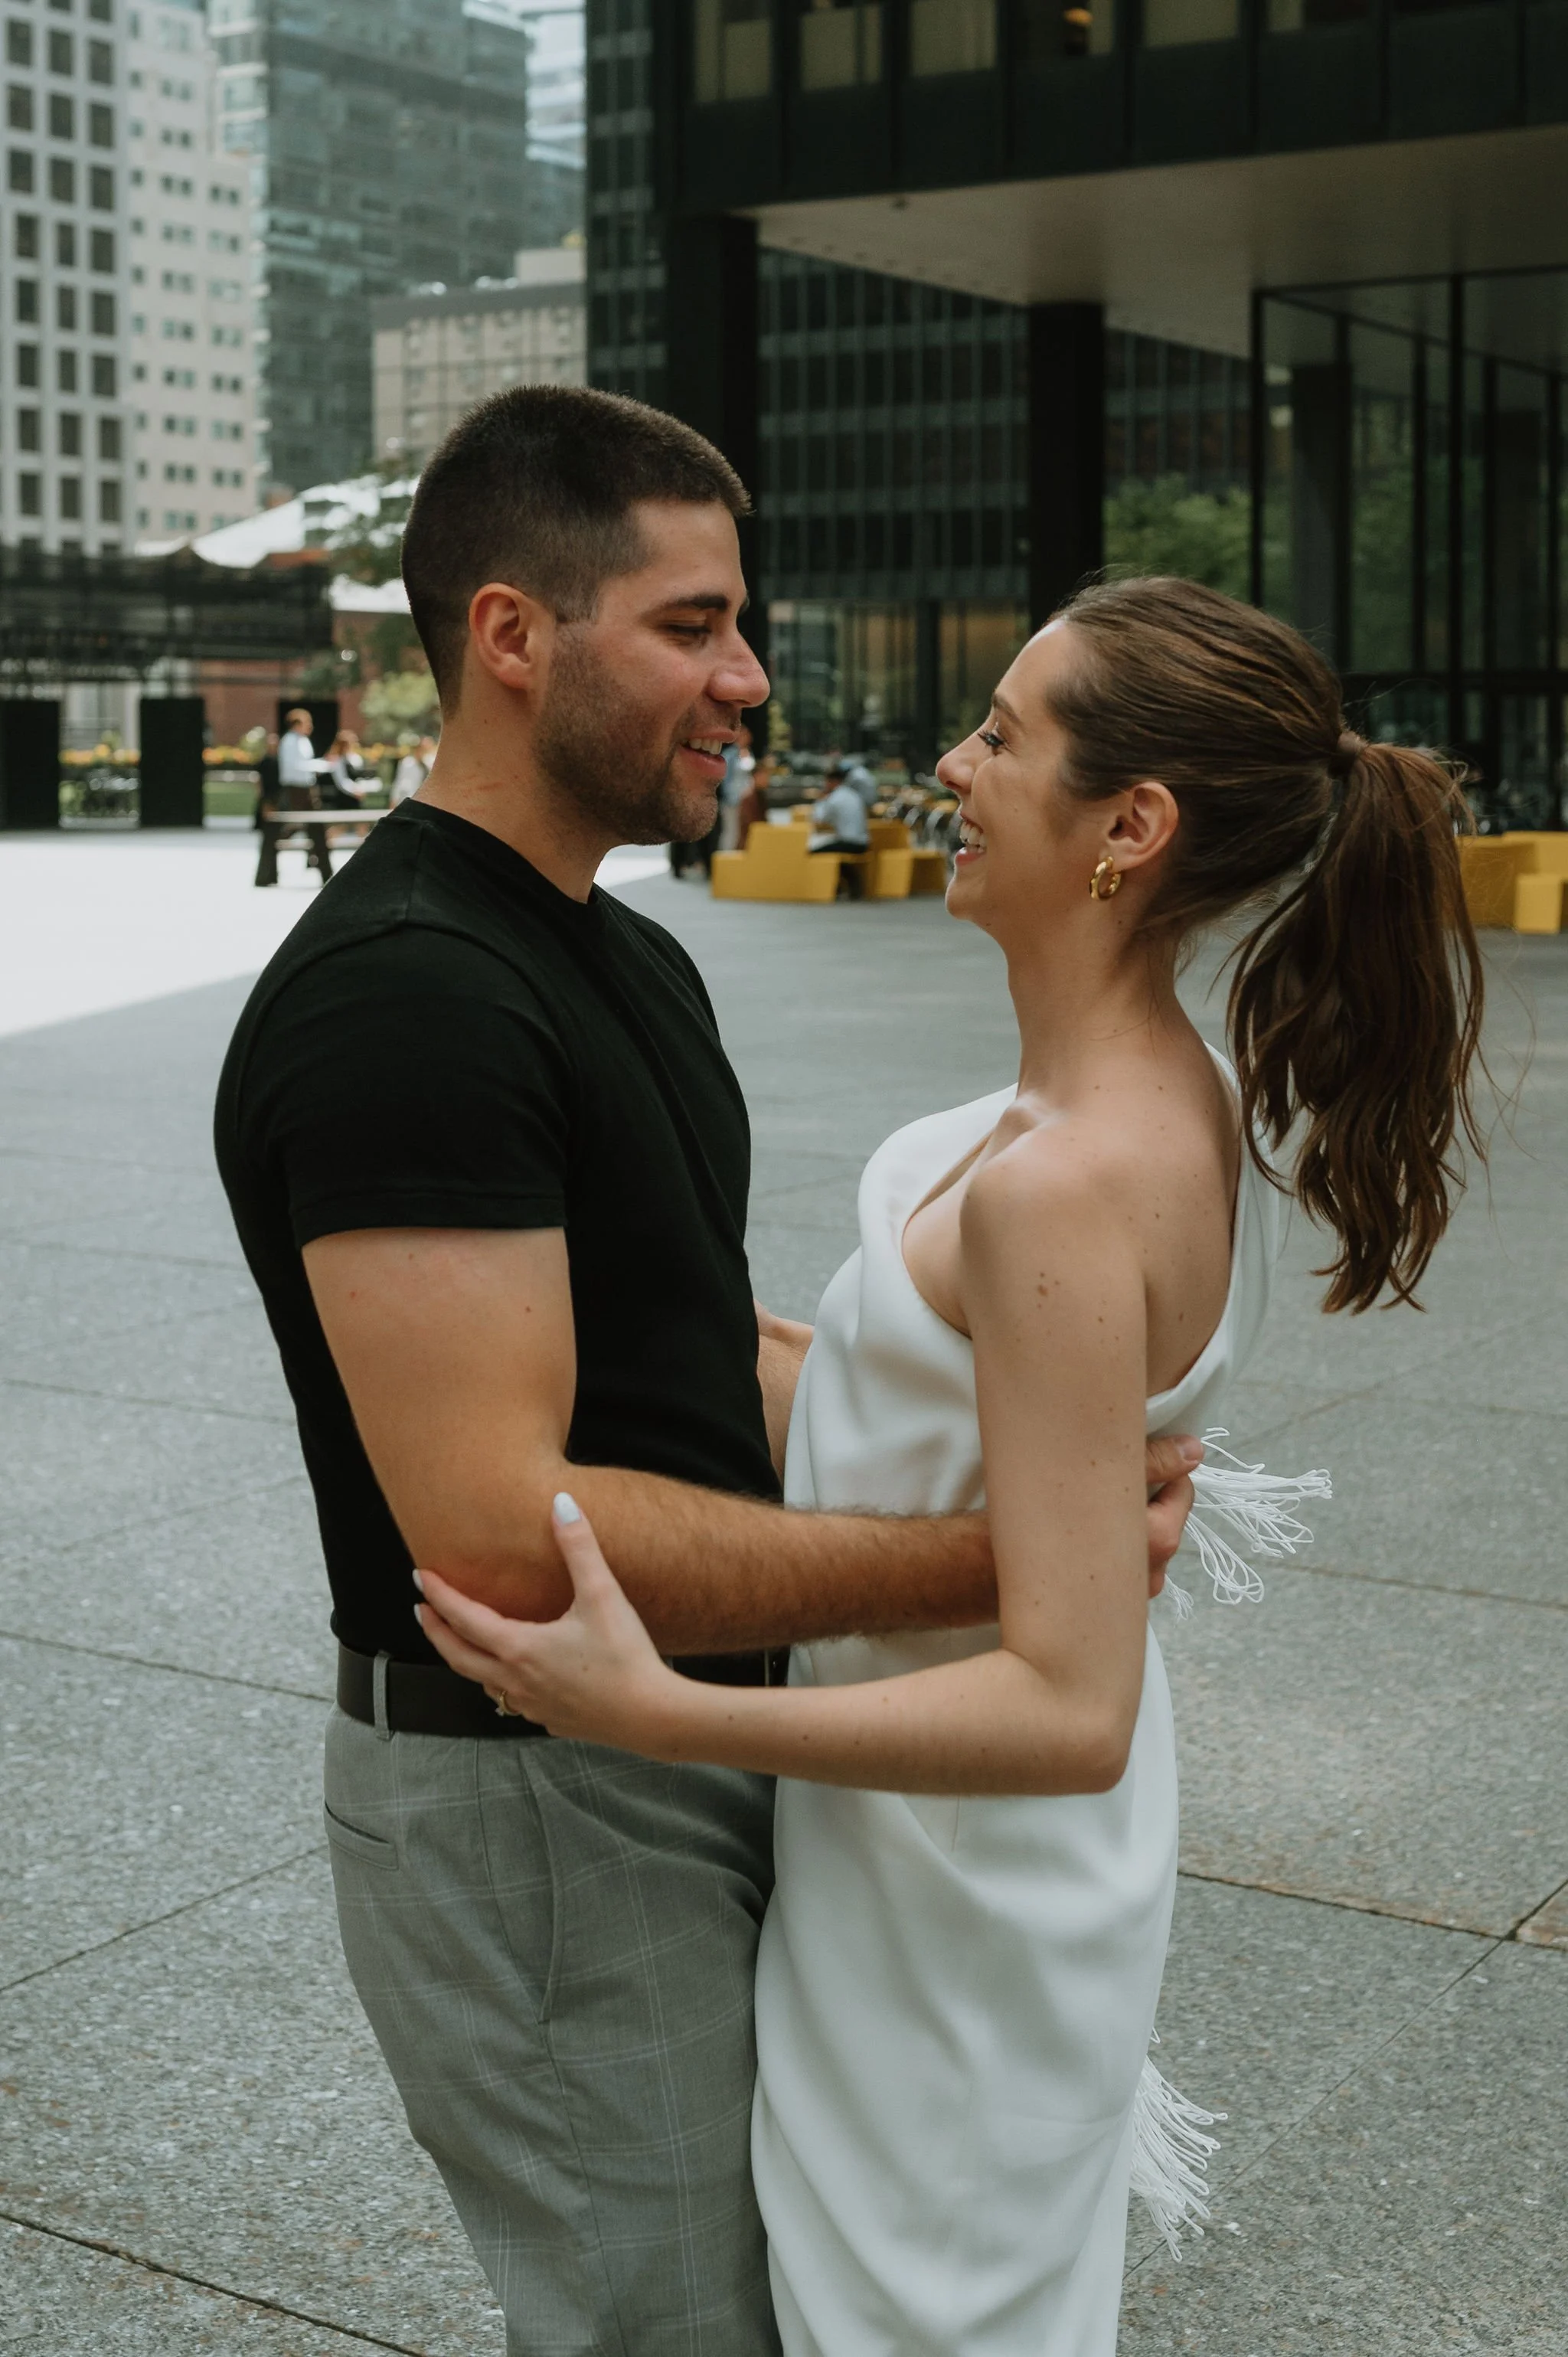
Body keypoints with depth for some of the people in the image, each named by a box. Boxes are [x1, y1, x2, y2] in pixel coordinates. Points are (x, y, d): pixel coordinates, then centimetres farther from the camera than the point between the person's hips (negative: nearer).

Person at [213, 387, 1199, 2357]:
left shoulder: (626, 959, 10)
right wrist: (984, 1566, -28)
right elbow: (503, 1537, -30)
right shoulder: (404, 996, -24)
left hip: (695, 1748, 10)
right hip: (528, 1802, -10)